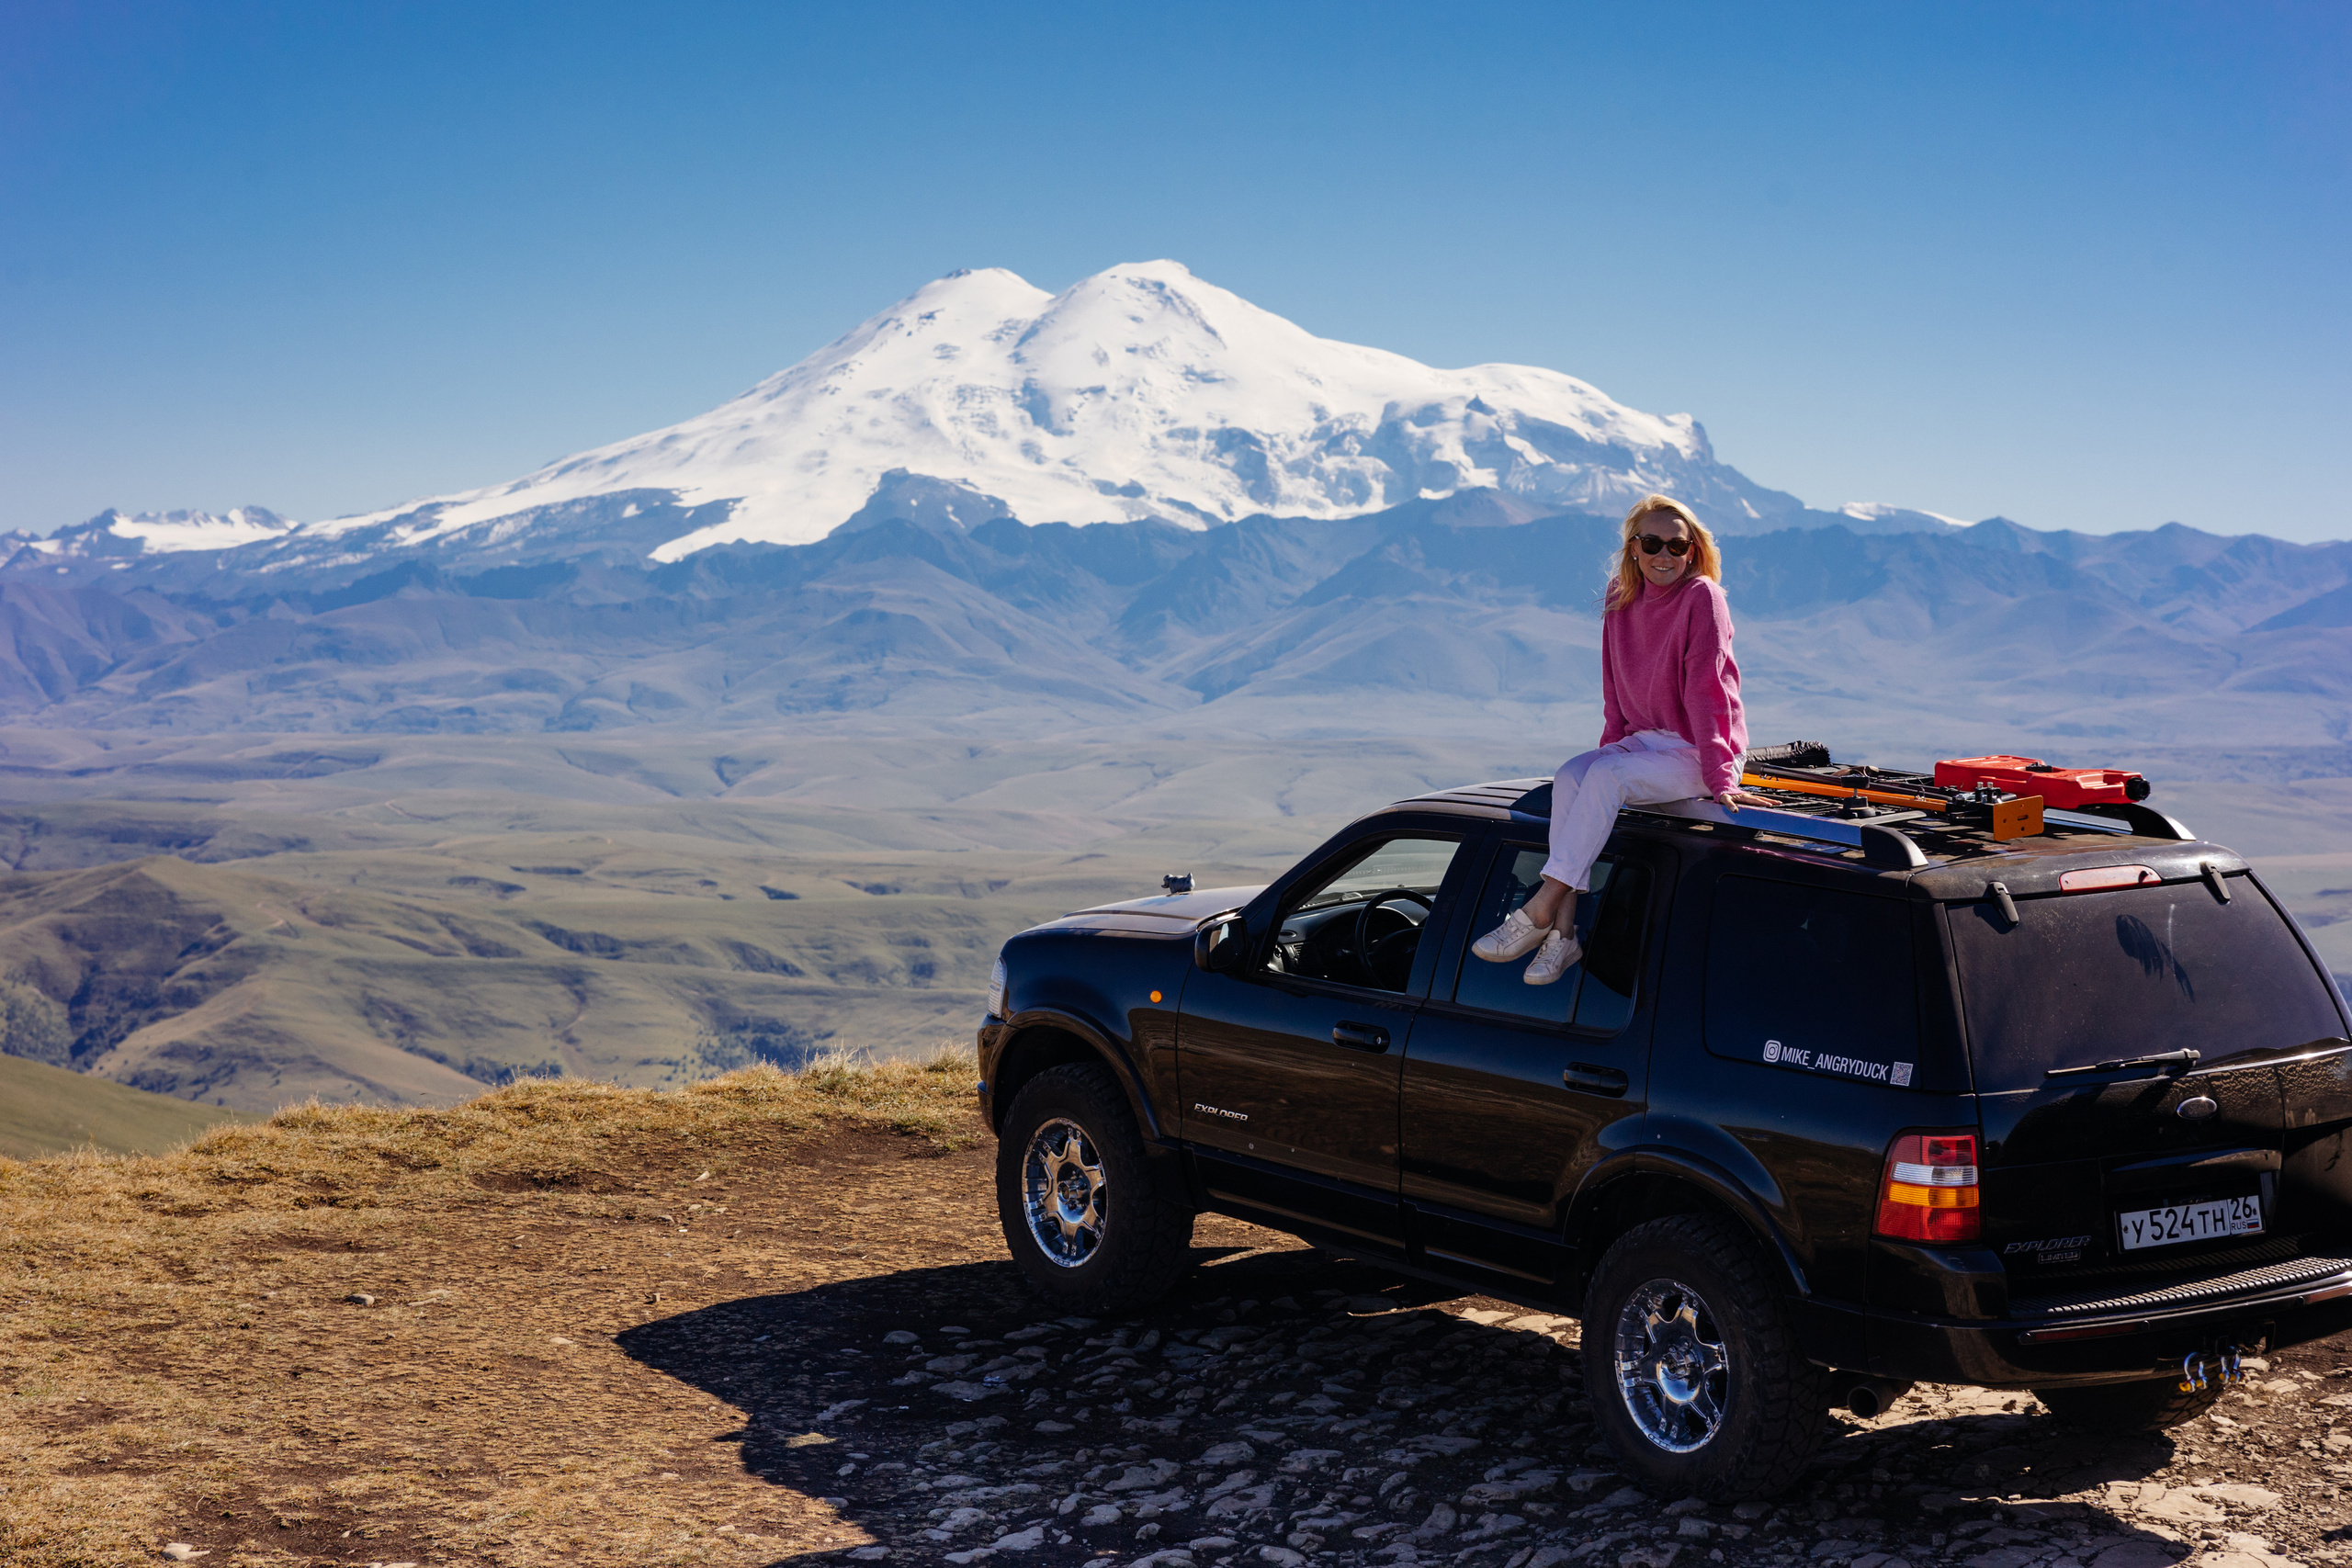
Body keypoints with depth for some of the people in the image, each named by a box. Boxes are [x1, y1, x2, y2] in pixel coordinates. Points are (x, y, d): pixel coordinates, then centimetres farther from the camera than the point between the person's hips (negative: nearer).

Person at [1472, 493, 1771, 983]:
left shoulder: (1702, 597, -14)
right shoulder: (1621, 597, 6)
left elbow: (1706, 690, -19)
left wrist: (1718, 777, -21)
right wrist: (1613, 744, 3)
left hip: (1697, 753, -6)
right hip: (1647, 741, 6)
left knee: (1605, 777, -29)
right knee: (1570, 776, -21)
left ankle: (1539, 911, -30)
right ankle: (1563, 932, -26)